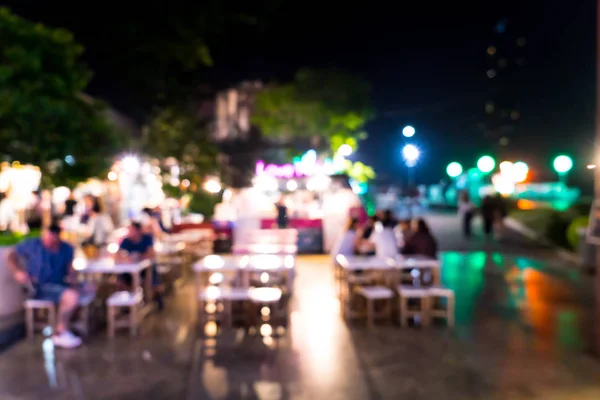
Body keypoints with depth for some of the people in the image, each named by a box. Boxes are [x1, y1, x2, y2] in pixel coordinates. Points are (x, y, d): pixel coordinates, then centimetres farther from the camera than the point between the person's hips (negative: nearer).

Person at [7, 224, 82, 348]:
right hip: (39, 288, -6)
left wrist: (70, 276, -8)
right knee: (72, 296, -31)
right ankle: (60, 333, -11)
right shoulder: (33, 245, -6)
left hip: (60, 286, 6)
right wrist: (17, 271, -15)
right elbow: (12, 255, 3)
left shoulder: (67, 249, 4)